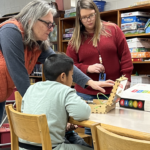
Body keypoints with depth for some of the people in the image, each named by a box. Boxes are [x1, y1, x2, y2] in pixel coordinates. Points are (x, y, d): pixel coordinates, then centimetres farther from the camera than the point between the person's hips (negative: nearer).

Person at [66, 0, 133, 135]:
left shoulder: (113, 30, 2)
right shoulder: (76, 39, 5)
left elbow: (125, 56, 3)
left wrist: (126, 78, -3)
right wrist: (88, 68, -11)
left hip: (113, 90, -1)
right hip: (86, 93, 1)